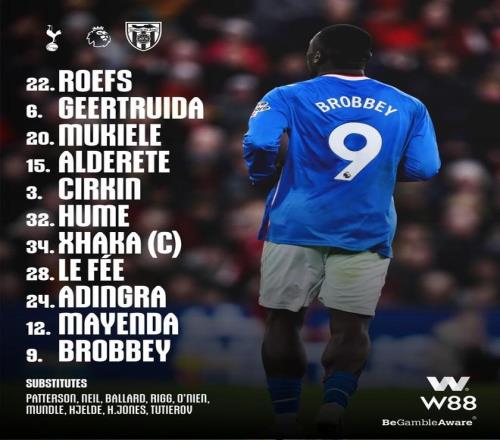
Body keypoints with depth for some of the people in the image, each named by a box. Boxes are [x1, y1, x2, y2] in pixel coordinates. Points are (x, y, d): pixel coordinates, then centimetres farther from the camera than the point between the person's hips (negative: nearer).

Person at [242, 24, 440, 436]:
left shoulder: (289, 98, -2)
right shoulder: (408, 106, 6)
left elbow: (259, 145, -16)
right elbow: (423, 169, 1)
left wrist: (264, 178, 4)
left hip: (297, 225, -1)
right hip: (366, 231, 1)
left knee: (284, 321, 11)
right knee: (351, 325, 5)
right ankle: (335, 402, -16)